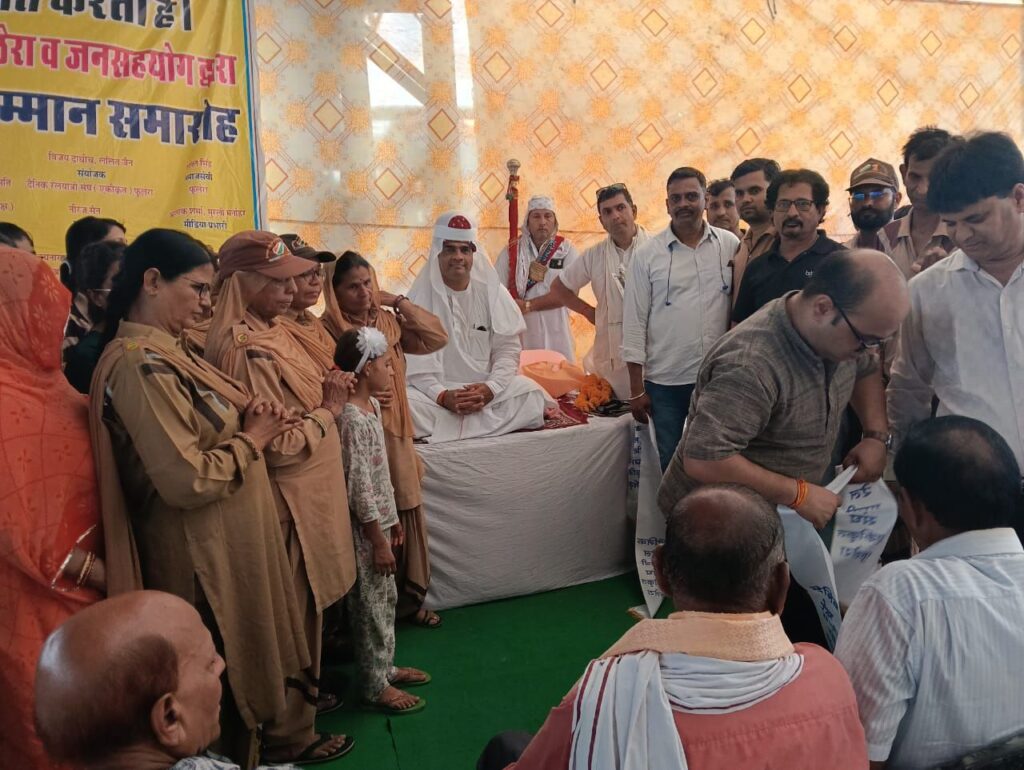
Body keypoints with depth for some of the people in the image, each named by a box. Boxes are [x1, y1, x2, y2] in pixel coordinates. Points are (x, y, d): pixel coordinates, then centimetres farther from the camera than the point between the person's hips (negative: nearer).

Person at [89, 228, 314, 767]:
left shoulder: (162, 351, 8)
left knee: (231, 674, 23)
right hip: (199, 554, -9)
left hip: (222, 541, 9)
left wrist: (245, 415, -1)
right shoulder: (139, 365, -22)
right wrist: (252, 440, -13)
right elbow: (187, 480, -28)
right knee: (220, 685, 9)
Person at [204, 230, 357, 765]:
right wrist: (329, 409, -13)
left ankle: (303, 692, 44)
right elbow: (279, 445, -24)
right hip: (286, 501, -9)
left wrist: (326, 390, 4)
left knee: (304, 606, 24)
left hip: (306, 494, 9)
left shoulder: (268, 332, 5)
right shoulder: (244, 349, -24)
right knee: (293, 612, 7)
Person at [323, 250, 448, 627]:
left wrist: (399, 301, -1)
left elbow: (436, 338, 2)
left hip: (396, 436, 6)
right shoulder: (326, 331, -9)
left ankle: (409, 597, 28)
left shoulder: (388, 321, 8)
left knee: (407, 515, 11)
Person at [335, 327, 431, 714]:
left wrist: (393, 519, 18)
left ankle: (385, 667, 36)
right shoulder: (352, 419, -23)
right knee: (372, 604, 4)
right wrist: (379, 541, -18)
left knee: (386, 598, 20)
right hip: (366, 527, -9)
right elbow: (359, 486, -23)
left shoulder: (372, 405, 6)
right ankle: (375, 686, 19)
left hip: (380, 518, 9)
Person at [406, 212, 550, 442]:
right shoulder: (421, 296, -2)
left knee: (531, 394, -23)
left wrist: (490, 388, -17)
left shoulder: (493, 293, 4)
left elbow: (508, 349, 1)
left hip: (486, 389, 3)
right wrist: (442, 396, -23)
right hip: (436, 391, -3)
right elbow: (413, 359, -8)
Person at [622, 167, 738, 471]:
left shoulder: (731, 246, 3)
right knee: (671, 465, 9)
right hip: (665, 381, -1)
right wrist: (637, 389, -3)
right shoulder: (647, 254, -1)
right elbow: (634, 323, -1)